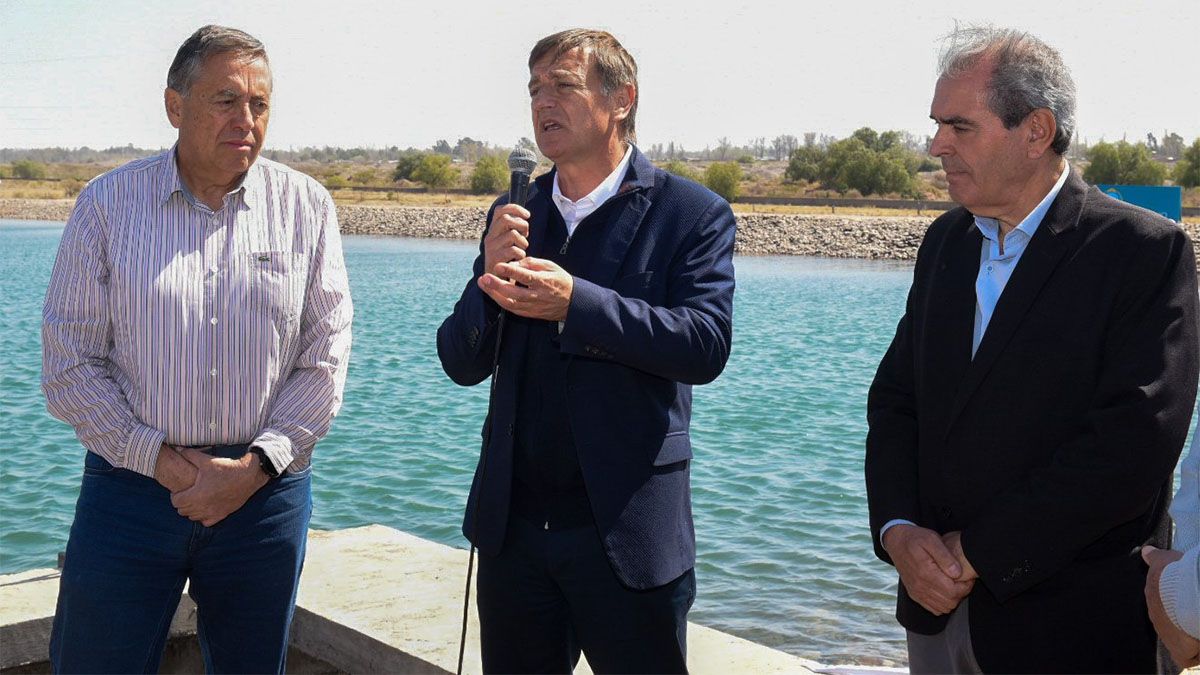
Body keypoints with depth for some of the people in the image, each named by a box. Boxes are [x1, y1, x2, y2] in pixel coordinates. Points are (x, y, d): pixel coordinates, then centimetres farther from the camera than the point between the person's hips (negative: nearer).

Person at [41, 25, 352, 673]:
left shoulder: (306, 207, 2)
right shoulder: (108, 203, 0)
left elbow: (324, 359, 0)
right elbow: (69, 364, -2)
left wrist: (255, 466, -9)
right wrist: (163, 461, -10)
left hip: (266, 492, 1)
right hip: (129, 487, 0)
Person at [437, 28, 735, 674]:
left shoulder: (692, 213, -6)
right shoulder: (513, 215, 8)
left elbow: (706, 343, -19)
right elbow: (461, 364, 5)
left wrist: (576, 302, -27)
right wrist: (490, 273, -15)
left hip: (627, 530, -4)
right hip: (513, 525, 5)